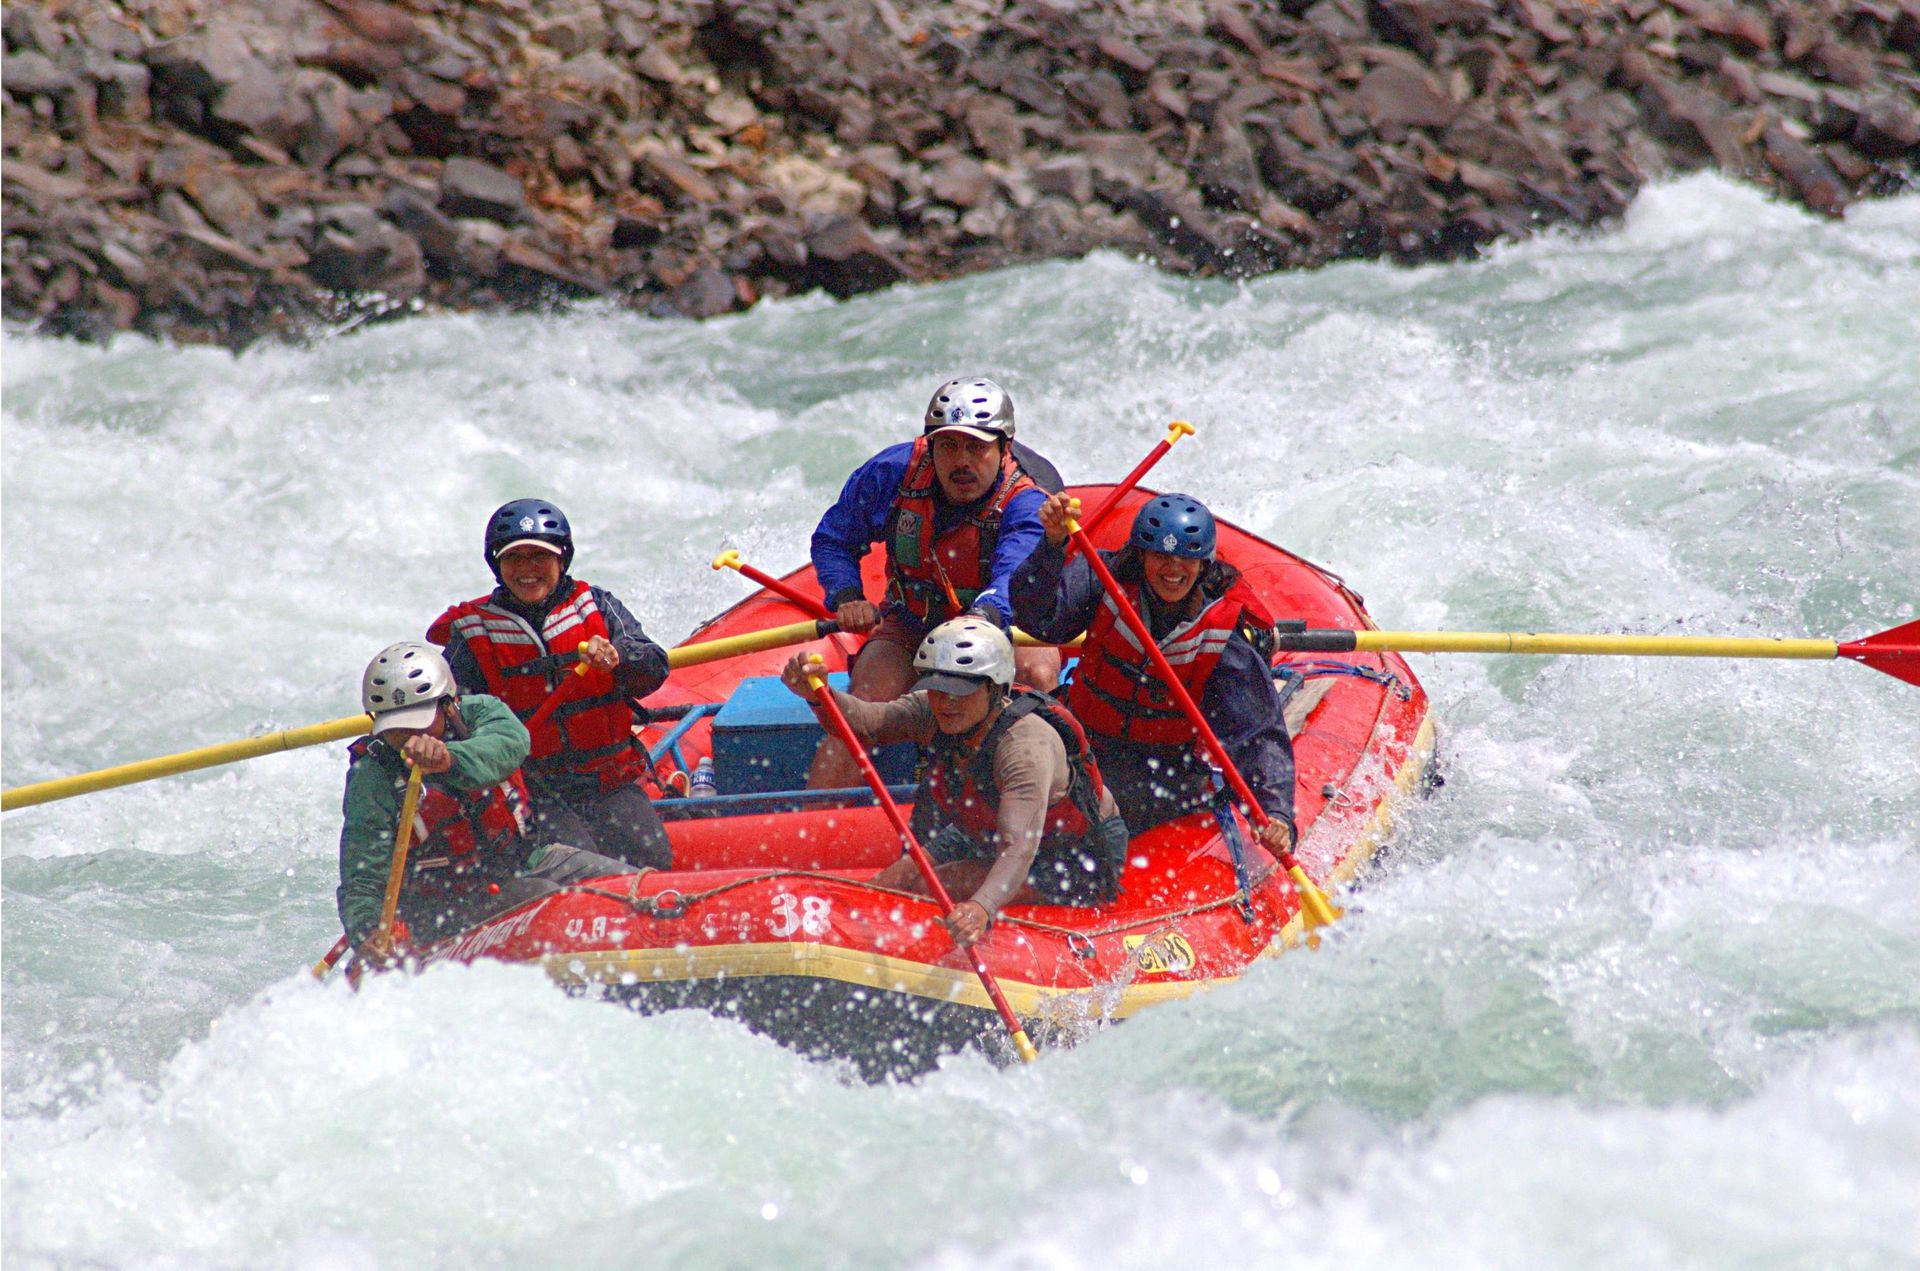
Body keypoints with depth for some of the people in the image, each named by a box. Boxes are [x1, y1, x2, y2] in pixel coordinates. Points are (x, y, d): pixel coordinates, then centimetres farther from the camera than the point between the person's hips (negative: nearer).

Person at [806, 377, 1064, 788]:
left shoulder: (1026, 504, -25)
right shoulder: (893, 472, -14)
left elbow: (1015, 579, -45)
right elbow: (832, 540, 2)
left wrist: (986, 616, -67)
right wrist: (846, 597, -17)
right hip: (912, 627, 2)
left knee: (1036, 674, -35)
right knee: (865, 706, -25)